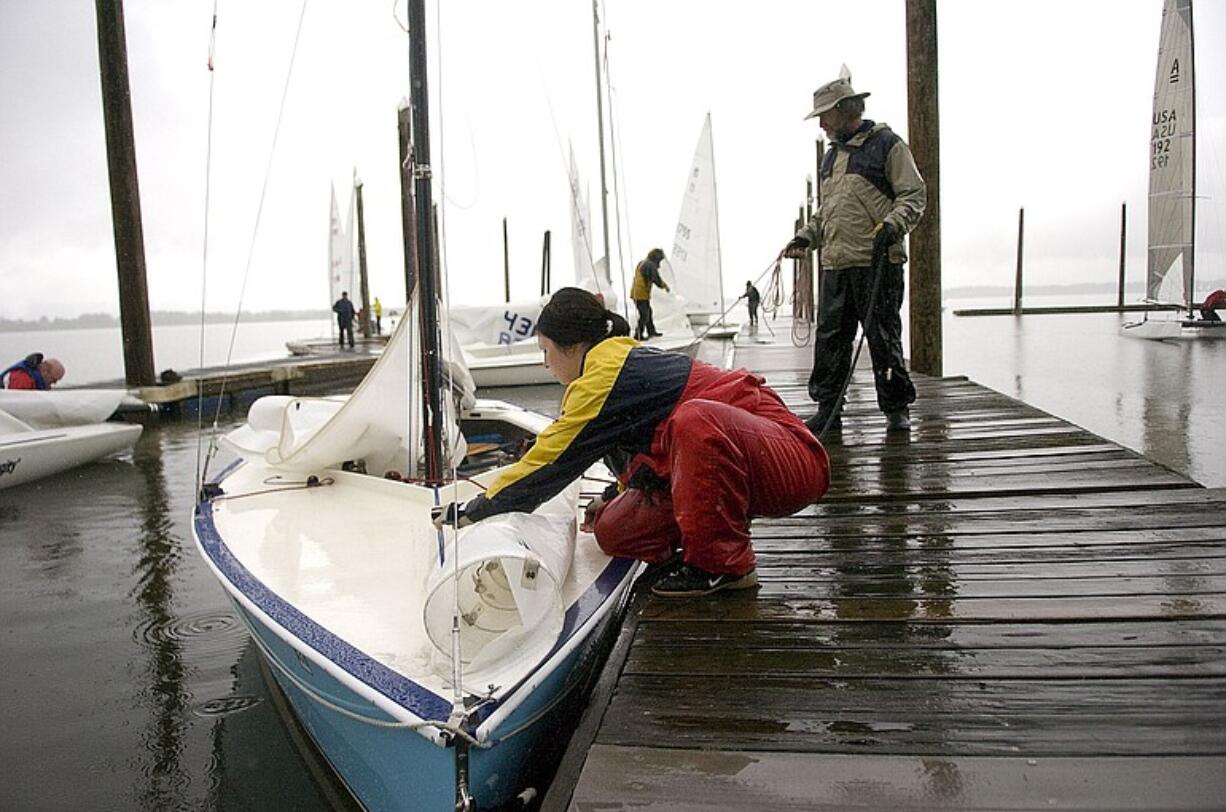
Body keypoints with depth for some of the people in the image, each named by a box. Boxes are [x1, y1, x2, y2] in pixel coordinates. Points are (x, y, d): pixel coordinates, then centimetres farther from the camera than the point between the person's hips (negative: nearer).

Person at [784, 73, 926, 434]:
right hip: (834, 265, 7)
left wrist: (891, 226, -20)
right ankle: (828, 407, 12)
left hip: (877, 263, -6)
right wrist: (805, 236, 16)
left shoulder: (887, 145, 0)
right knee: (829, 337, 4)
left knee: (883, 338, -2)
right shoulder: (831, 155, 23)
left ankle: (896, 408, 10)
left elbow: (914, 195, -5)